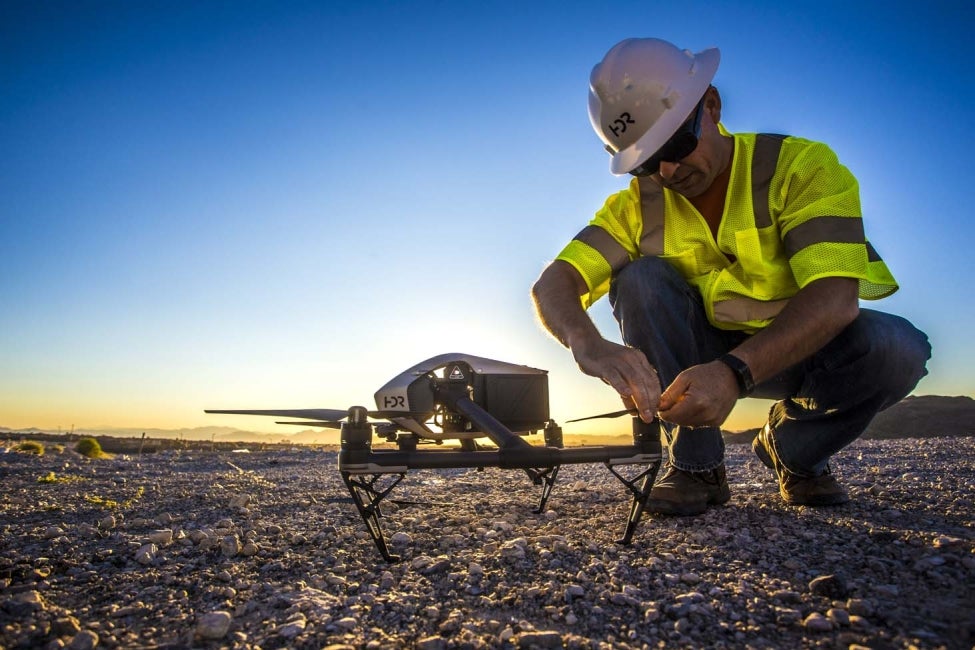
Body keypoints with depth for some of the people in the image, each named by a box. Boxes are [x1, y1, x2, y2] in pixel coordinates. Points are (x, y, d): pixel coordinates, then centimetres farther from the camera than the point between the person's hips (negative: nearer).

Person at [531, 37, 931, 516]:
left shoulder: (801, 165, -19)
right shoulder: (637, 206, -11)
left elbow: (835, 297, -31)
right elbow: (551, 285, -24)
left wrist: (735, 372, -47)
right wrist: (590, 344, -47)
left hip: (799, 348, -1)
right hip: (701, 355, 2)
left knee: (896, 346, -31)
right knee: (640, 277, -24)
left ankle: (793, 452, 0)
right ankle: (696, 466, -15)